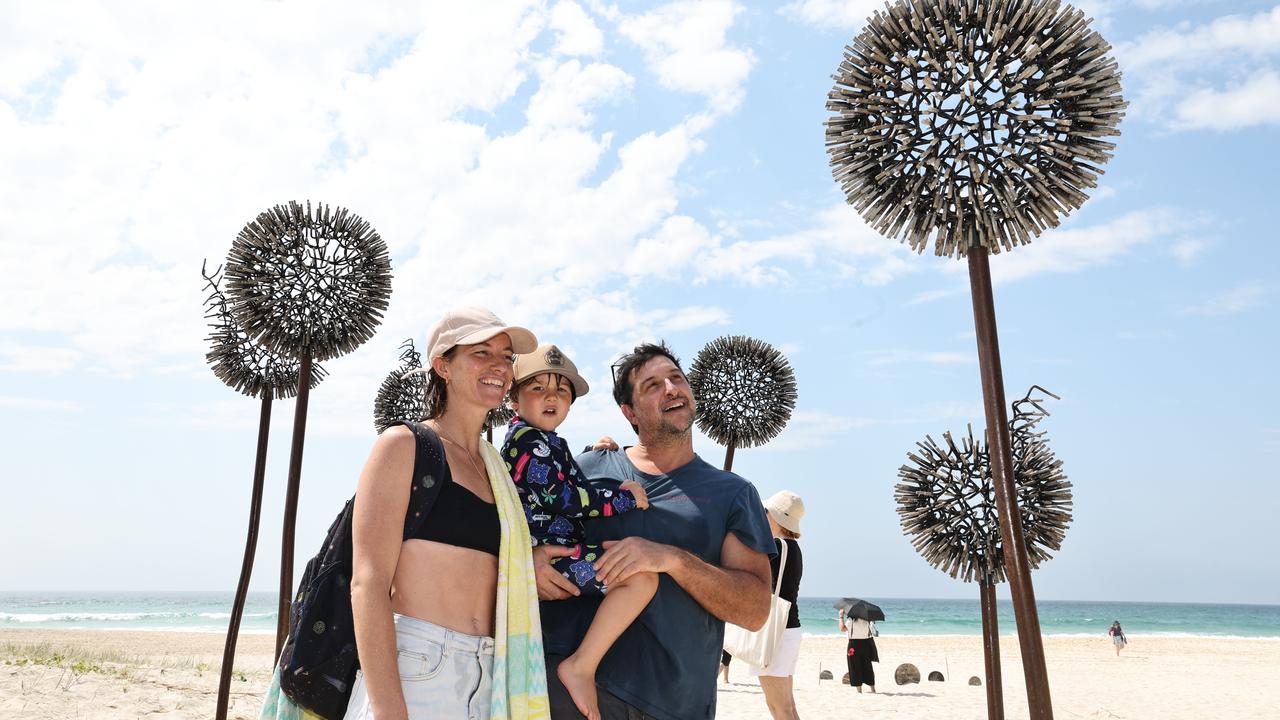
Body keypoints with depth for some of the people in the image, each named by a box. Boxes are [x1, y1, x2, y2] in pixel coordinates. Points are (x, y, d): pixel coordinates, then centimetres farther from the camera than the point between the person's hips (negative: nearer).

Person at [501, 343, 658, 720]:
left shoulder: (547, 441, 20)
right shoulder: (530, 439, -11)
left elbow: (571, 485, 36)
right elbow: (562, 499, -19)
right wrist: (624, 498, -11)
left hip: (539, 555, 11)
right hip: (548, 557, -11)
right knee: (642, 575, -27)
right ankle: (581, 666, -21)